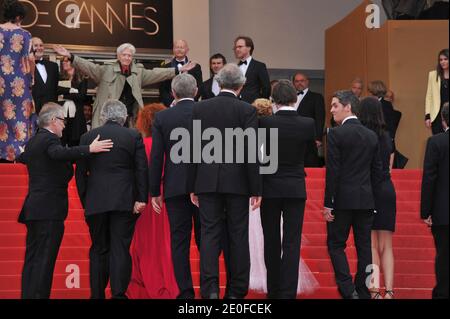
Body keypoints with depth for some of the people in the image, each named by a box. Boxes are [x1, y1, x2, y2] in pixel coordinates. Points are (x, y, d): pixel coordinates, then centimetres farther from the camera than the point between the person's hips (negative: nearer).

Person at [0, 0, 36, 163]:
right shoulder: (24, 34, -4)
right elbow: (30, 59, -6)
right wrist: (31, 78, 8)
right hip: (18, 83, -2)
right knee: (19, 114, 4)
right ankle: (17, 151, 1)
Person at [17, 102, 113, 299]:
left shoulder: (33, 141, 17)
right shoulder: (50, 139, -11)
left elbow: (23, 158, 35)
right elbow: (59, 153, -32)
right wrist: (89, 149, -36)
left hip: (33, 208, 9)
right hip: (49, 210, -9)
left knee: (33, 258, 10)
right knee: (44, 259, -10)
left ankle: (28, 295, 12)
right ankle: (39, 295, -12)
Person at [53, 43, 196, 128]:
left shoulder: (139, 72, 11)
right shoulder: (106, 70, 2)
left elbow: (156, 74, 12)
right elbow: (89, 67, -5)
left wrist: (178, 70, 6)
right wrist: (70, 56, -18)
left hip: (130, 119, 3)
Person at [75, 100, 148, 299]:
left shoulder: (88, 137, 5)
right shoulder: (134, 136, 1)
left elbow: (80, 173, 5)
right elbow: (142, 169, -4)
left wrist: (85, 202, 10)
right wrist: (141, 199, -3)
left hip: (96, 202, 1)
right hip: (124, 202, -1)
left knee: (98, 250, 11)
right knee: (121, 249, 0)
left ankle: (97, 294, 13)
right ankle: (118, 294, -4)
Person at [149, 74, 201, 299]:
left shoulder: (162, 118, -1)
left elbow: (156, 157, -2)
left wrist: (154, 191, 4)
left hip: (175, 188, 0)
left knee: (180, 242, 3)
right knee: (205, 240, 8)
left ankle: (186, 292, 1)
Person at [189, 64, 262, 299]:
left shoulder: (200, 108, 2)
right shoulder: (247, 111, -5)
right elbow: (251, 151, -8)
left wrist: (193, 186, 9)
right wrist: (256, 189, -3)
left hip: (207, 181, 2)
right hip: (237, 182, -1)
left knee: (210, 235, 3)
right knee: (238, 236, 6)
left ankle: (210, 289, -5)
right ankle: (236, 292, 9)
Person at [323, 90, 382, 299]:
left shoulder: (336, 134, -9)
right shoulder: (372, 136, 8)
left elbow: (332, 171, -12)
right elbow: (377, 171, 10)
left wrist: (328, 204, -10)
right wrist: (371, 199, 17)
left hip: (342, 199, -5)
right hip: (366, 200, 5)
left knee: (336, 245, 4)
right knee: (364, 247, 9)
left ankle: (348, 290, -8)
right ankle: (363, 293, 12)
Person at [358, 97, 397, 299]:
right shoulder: (387, 137, 9)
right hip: (387, 190, 4)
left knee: (370, 244, -1)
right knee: (386, 246, 8)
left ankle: (374, 288, -10)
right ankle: (389, 291, 5)